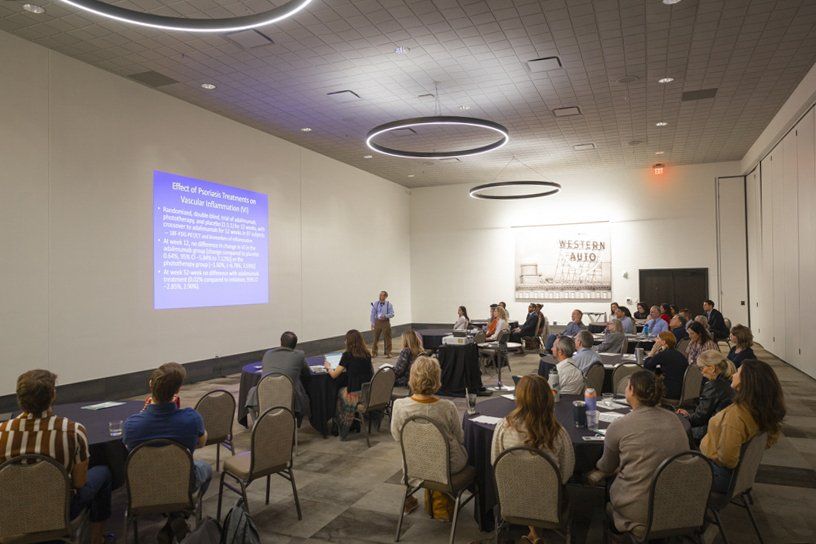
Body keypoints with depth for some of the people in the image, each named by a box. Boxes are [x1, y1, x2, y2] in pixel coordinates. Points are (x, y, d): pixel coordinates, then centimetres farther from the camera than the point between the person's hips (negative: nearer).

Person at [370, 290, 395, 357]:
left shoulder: (389, 304, -3)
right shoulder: (375, 304, 0)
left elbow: (392, 314, -4)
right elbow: (372, 314, 4)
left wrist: (385, 315, -21)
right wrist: (372, 323, 2)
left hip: (385, 322, -1)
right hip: (377, 322, 1)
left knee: (387, 338, 5)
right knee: (375, 337, 4)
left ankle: (388, 353, 17)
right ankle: (374, 352, 16)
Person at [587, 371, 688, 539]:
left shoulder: (618, 426, -15)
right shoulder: (674, 419, -1)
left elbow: (607, 467, 3)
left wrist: (597, 472, 28)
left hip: (636, 510, -4)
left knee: (612, 481, 24)